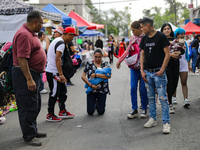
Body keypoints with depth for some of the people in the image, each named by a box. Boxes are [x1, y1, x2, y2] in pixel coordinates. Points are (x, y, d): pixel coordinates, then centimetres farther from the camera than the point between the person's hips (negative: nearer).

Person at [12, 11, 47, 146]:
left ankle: (33, 130, 31)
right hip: (25, 74, -11)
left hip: (33, 74, 11)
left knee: (35, 105, 18)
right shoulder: (24, 35, -19)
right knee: (28, 106, -3)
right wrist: (29, 79, -28)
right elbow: (22, 59, -26)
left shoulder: (31, 34, 15)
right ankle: (29, 136, 7)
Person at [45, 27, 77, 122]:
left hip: (51, 71, 10)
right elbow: (57, 59, -25)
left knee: (62, 91, 15)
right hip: (53, 72, -10)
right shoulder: (61, 43, -17)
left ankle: (62, 111, 23)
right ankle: (50, 115, 8)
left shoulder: (56, 40, 16)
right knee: (54, 93, -2)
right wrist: (61, 74, -26)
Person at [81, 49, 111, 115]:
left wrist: (96, 75, -21)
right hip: (91, 90, 0)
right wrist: (91, 85, -14)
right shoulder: (89, 63, 2)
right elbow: (83, 76, -3)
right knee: (90, 112, -2)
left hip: (102, 90, 0)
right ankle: (94, 104, 32)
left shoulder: (105, 64, 1)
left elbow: (108, 76, -15)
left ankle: (99, 104, 33)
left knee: (101, 112, -1)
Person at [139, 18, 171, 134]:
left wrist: (162, 70, -15)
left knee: (163, 98, -5)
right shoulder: (144, 39, 10)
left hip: (158, 72, -6)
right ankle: (153, 119, 23)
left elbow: (167, 54, -9)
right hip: (147, 72, 6)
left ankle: (166, 123, 0)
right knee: (151, 97, 12)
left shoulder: (161, 36, -8)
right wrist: (142, 71, 4)